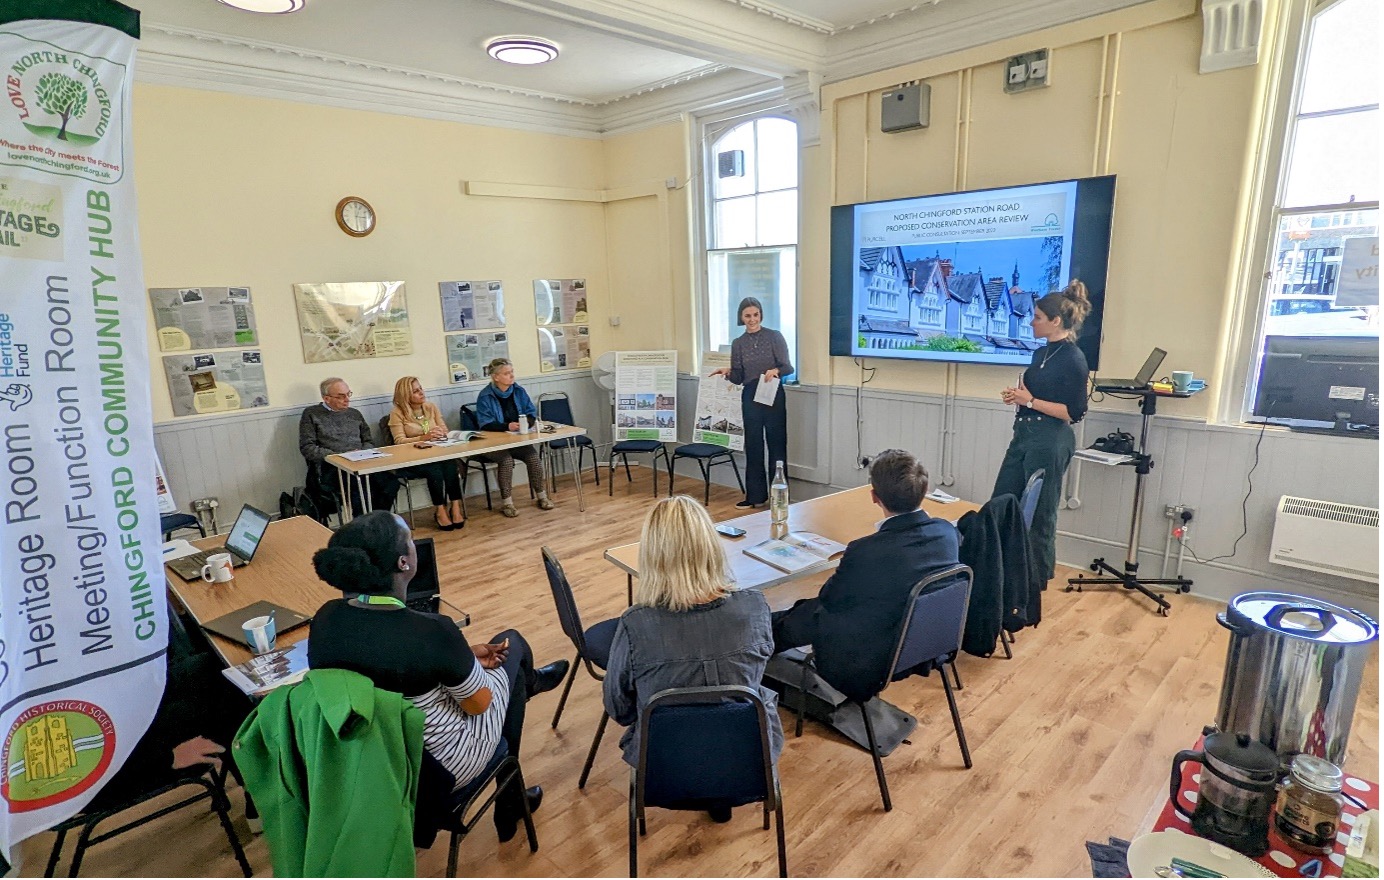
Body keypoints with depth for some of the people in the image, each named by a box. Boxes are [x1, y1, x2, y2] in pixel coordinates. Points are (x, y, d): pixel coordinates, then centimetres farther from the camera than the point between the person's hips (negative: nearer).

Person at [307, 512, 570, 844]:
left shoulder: (325, 618, -13)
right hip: (435, 770, -5)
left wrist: (461, 656, 6)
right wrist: (464, 658, 4)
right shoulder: (431, 631, -31)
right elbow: (479, 704, -15)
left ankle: (529, 681, 46)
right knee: (512, 644, 15)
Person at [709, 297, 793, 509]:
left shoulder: (775, 337, -1)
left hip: (774, 396, -3)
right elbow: (738, 378, 9)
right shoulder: (738, 343, 8)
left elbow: (788, 367, -5)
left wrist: (776, 370, -26)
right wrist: (728, 372, -12)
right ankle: (756, 495, 16)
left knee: (776, 444, 3)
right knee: (753, 446, 7)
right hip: (750, 397, 3)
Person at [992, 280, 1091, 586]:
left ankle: (1038, 581, 19)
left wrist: (1030, 401, -17)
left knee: (1039, 515, 3)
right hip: (1024, 435, 9)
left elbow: (1074, 412, -16)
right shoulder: (1041, 353, 12)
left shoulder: (1073, 359, -14)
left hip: (1050, 442, -9)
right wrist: (1017, 396, 4)